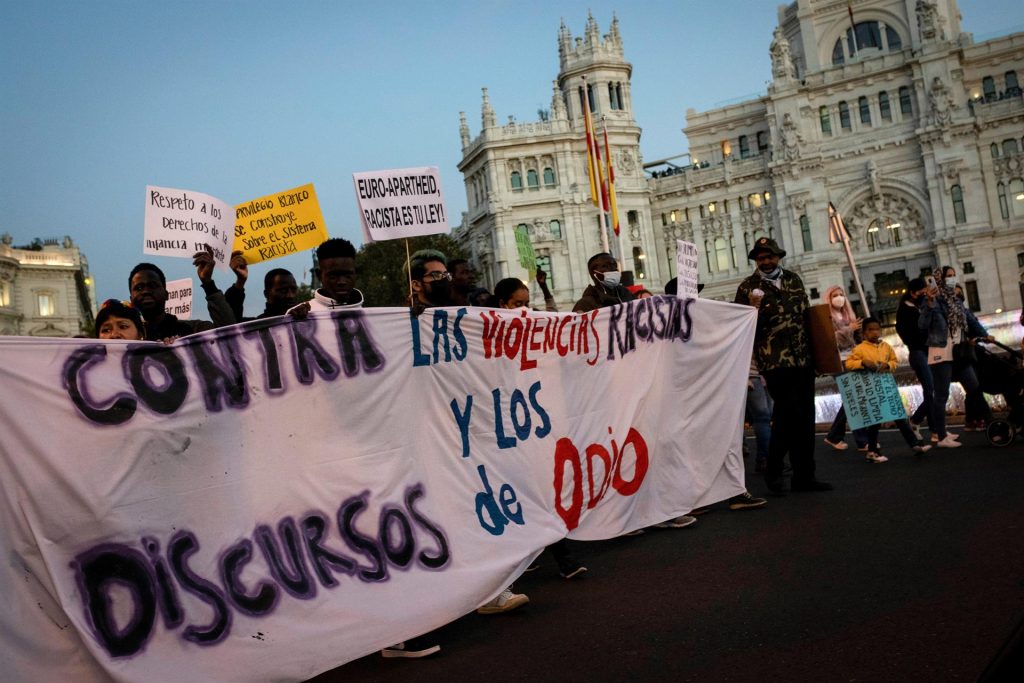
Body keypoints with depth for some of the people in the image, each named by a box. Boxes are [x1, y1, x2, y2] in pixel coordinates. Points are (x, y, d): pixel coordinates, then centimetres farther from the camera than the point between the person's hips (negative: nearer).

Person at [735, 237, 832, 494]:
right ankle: (773, 470, 4)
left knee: (805, 418, 7)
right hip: (775, 362, -5)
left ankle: (804, 475, 17)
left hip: (803, 359, 6)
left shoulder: (793, 279, 13)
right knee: (789, 414, -13)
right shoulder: (747, 288, -1)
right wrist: (753, 310, -21)